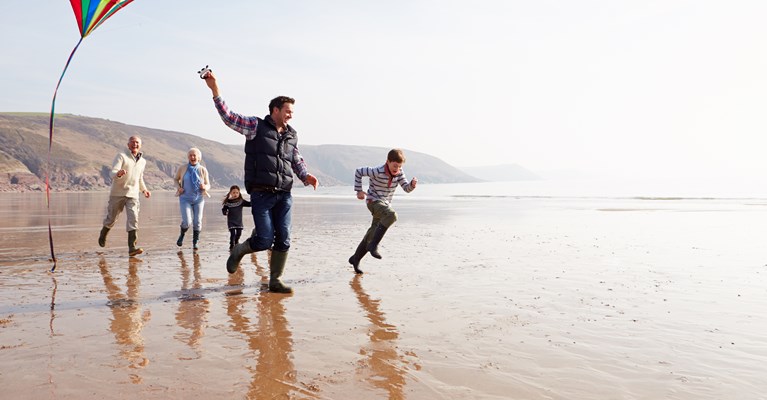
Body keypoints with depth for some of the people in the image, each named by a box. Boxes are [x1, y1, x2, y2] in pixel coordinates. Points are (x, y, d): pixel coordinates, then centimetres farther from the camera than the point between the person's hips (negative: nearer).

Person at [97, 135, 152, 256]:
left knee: (133, 219, -15)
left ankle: (132, 248, -21)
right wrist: (118, 174, -41)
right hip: (118, 193, -3)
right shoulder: (121, 156, -5)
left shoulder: (142, 161, 13)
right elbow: (112, 173, -18)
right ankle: (103, 234, 45)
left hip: (133, 195, 3)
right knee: (111, 218, 12)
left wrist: (144, 189, 18)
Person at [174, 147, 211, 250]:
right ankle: (182, 235, 21)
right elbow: (176, 179, 14)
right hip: (185, 198, -1)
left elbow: (208, 185, 7)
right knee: (186, 221, -13)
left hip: (199, 199, 1)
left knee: (197, 222, 4)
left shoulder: (203, 170, 0)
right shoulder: (182, 168, -2)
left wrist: (205, 187, -16)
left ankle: (196, 242, 24)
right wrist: (178, 187, -6)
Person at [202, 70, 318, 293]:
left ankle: (275, 281, 15)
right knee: (265, 240, -8)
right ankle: (238, 251, 24)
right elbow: (228, 117, -4)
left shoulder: (292, 135, 16)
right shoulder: (256, 126, 2)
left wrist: (306, 176, 3)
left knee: (283, 241, 1)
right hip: (261, 194, -5)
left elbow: (298, 162, 23)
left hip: (284, 195, 5)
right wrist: (215, 90, -12)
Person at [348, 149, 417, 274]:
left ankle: (355, 259, 26)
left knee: (373, 234, 10)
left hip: (386, 204, 7)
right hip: (374, 201, -7)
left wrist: (412, 184, -27)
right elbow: (358, 171, -10)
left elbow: (406, 188, -4)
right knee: (392, 215, -35)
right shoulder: (378, 172, -20)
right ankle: (373, 245, -31)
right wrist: (359, 191, -9)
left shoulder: (399, 172, -4)